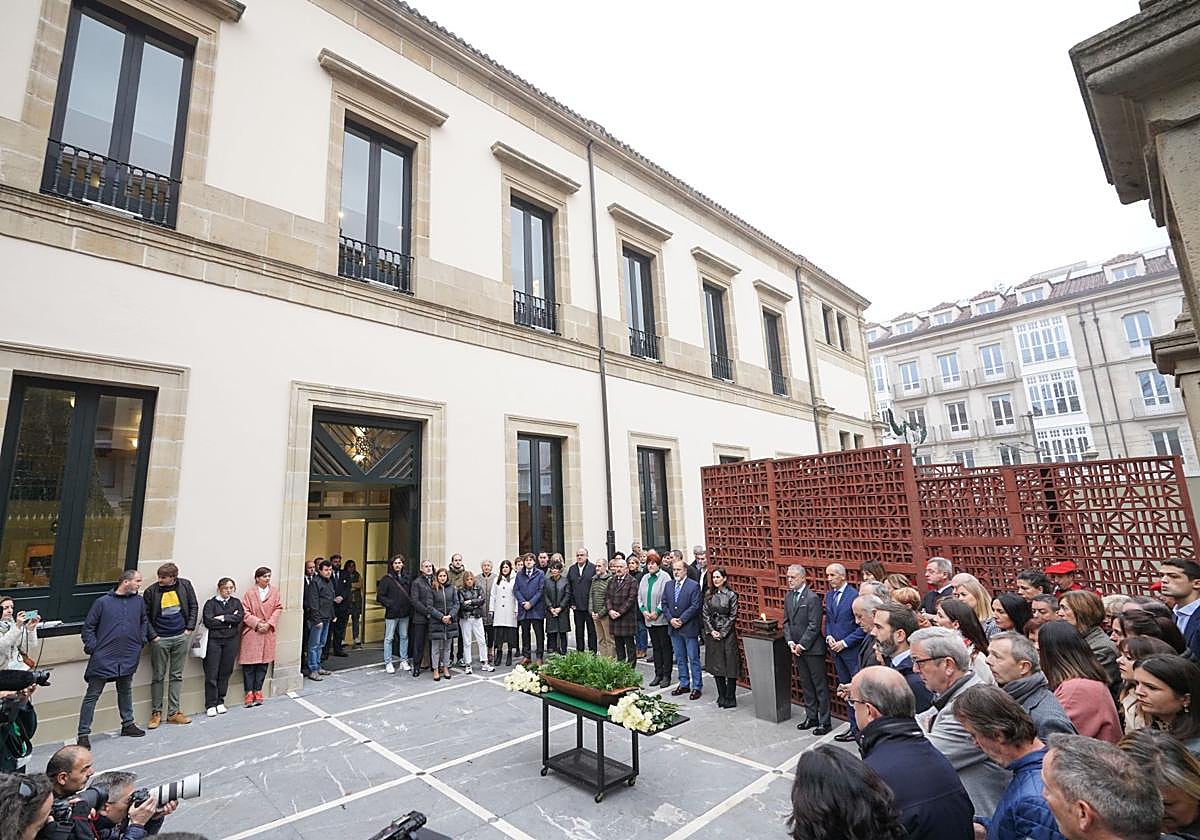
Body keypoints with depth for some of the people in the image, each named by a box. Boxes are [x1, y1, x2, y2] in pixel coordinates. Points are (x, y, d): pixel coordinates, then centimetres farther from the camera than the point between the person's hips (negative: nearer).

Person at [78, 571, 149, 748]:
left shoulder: (139, 602, 5)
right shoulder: (103, 602, -7)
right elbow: (88, 627, -2)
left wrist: (141, 640, 9)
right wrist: (92, 647, -9)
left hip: (129, 657, 4)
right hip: (103, 658, -4)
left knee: (126, 691, 18)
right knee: (92, 695, 2)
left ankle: (128, 724, 30)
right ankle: (84, 734, 11)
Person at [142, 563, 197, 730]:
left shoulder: (185, 585, -3)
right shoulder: (151, 591, -8)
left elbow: (194, 607, 5)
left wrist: (189, 628, -2)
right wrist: (152, 636, -7)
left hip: (181, 637, 2)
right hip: (160, 640, -2)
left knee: (177, 676, 9)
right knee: (158, 676, 7)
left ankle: (173, 712, 18)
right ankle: (156, 713, 21)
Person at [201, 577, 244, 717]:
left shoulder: (236, 602, 9)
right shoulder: (211, 603, 0)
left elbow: (240, 617, -5)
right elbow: (208, 621, -13)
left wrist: (222, 618, -12)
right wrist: (230, 620, -9)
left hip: (231, 641, 3)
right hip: (214, 640, -2)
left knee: (225, 672, 7)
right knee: (211, 674, 0)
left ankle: (220, 702, 20)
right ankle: (210, 705, 10)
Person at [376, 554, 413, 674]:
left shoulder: (406, 579, 9)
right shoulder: (386, 579, -5)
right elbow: (380, 596, -7)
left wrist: (410, 606, 2)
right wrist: (390, 604, -14)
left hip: (405, 614, 4)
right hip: (391, 614, -4)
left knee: (404, 637, 11)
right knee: (389, 638, 3)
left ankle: (404, 661, 21)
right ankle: (388, 663, 13)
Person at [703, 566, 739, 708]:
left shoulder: (731, 595, -6)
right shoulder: (709, 595, 5)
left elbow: (732, 616, -7)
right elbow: (705, 614, 4)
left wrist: (722, 632, -10)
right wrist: (711, 631, -6)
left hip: (728, 634, -4)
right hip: (713, 634, 4)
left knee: (730, 665, -1)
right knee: (716, 666, 9)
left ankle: (730, 698, 9)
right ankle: (721, 696, 21)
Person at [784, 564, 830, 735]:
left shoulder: (812, 598, -16)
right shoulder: (789, 596, 7)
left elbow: (814, 626, -17)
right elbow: (786, 621, 10)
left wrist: (801, 645, -15)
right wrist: (790, 642, -2)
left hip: (813, 649, -7)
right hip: (797, 649, 7)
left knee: (820, 685, 4)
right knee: (806, 685, 16)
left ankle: (825, 722, 15)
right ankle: (811, 718, 29)